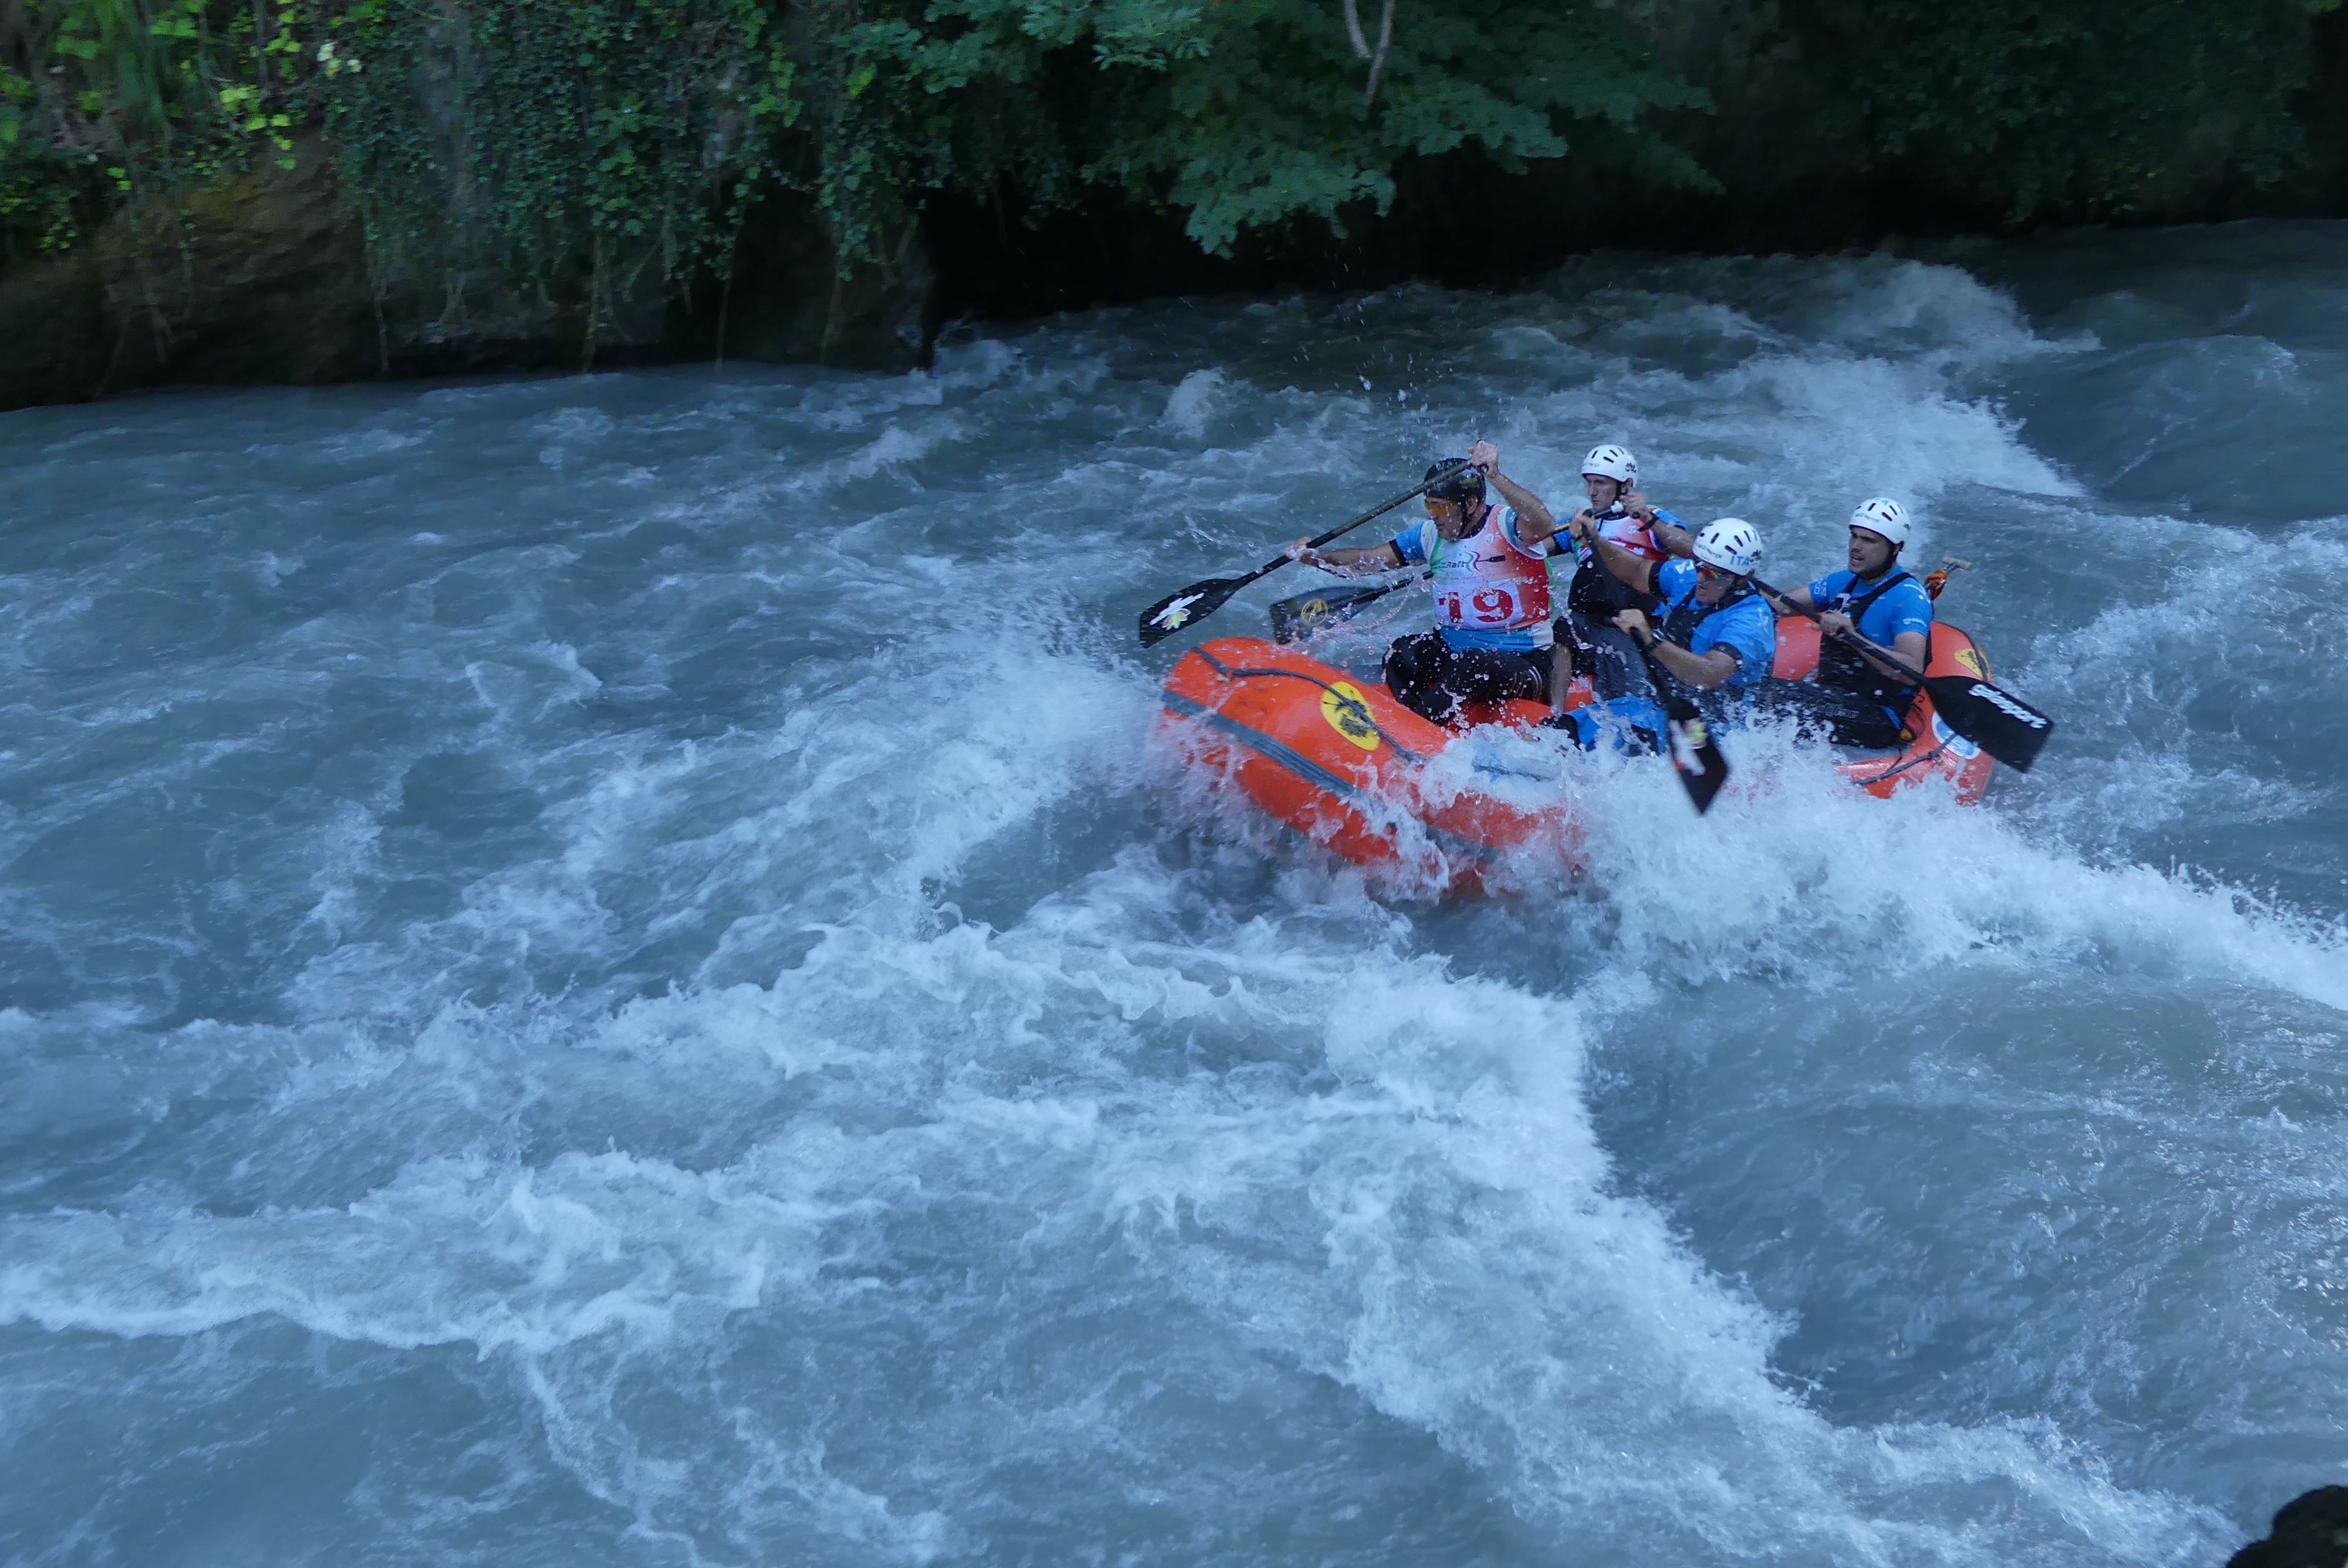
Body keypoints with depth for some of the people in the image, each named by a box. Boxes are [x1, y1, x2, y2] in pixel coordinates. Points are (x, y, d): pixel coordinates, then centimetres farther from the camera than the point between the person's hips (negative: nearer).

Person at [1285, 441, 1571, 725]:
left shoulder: (1506, 526, -13)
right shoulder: (1431, 535, 6)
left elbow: (1545, 525, -36)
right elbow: (1370, 559, 8)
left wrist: (1495, 476, -41)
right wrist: (1315, 557, -7)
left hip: (1521, 661, -6)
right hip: (1453, 649, 6)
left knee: (1473, 664, -37)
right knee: (1404, 653, -22)